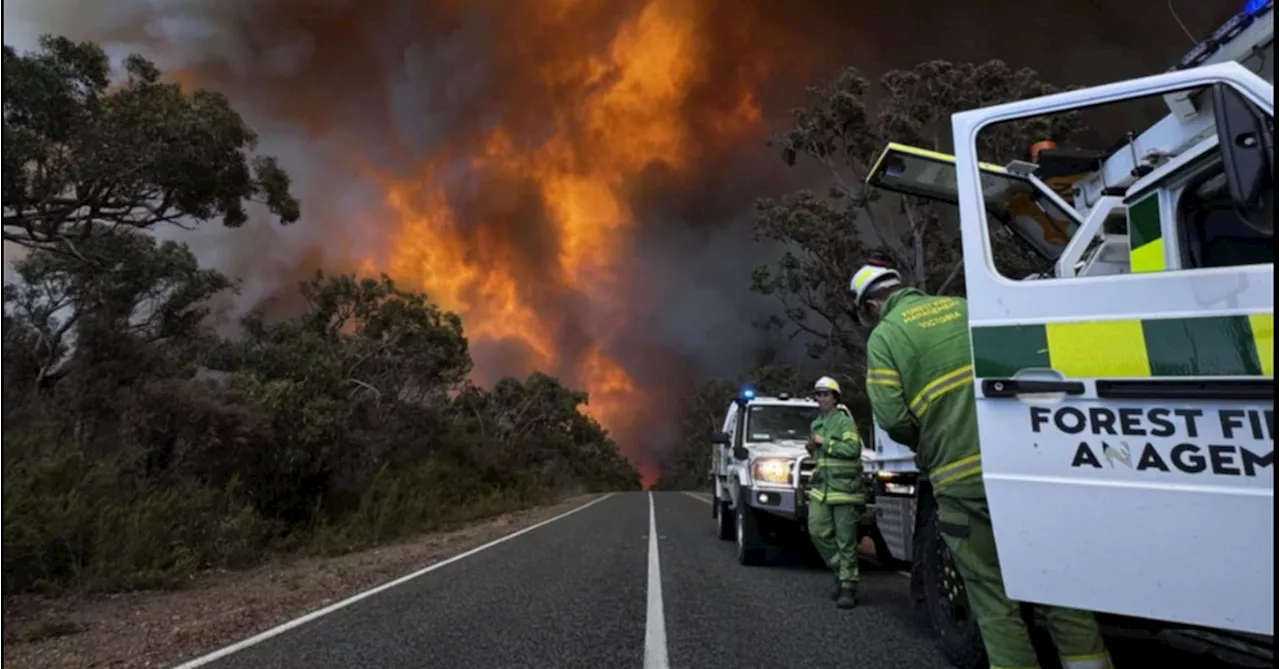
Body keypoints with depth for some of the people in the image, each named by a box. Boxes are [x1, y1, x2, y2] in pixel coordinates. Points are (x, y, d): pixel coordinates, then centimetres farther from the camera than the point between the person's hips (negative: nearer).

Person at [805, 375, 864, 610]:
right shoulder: (815, 424, 19)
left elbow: (853, 449, -18)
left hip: (844, 487, -7)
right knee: (818, 531, -2)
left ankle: (848, 586, 4)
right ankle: (841, 570, 17)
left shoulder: (844, 421, -5)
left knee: (846, 540, -3)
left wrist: (825, 442, -13)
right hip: (820, 487, 7)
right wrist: (811, 448, 11)